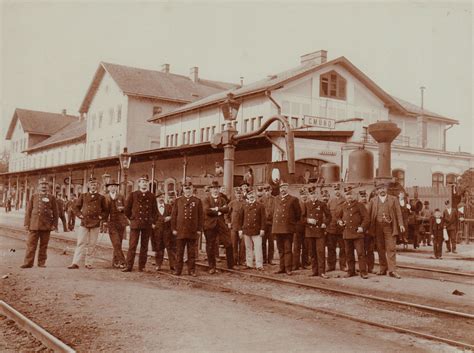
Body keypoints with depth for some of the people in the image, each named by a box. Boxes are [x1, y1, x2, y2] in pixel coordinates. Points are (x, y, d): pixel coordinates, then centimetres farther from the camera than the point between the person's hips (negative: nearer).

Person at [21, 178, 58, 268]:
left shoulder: (52, 198, 7)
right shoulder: (33, 197, 10)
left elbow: (55, 212, 6)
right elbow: (28, 211, 8)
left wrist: (54, 224, 0)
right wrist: (27, 224, 1)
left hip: (46, 226, 0)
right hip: (34, 225, 0)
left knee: (44, 245, 4)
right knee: (31, 244, -2)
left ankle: (42, 262, 12)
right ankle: (28, 262, 1)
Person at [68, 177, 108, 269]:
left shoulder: (101, 198, 8)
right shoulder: (83, 196, 9)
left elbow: (105, 210, 14)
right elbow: (76, 207, 12)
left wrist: (101, 217, -2)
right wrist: (80, 215, -1)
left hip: (95, 224, 1)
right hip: (84, 223, 0)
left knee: (92, 245, 4)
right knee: (81, 243, -3)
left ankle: (88, 263, 11)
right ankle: (75, 263, -4)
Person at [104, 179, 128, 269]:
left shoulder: (121, 197, 8)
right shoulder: (105, 198, 5)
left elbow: (126, 208, 9)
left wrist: (122, 208, -11)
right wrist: (104, 221, -3)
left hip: (121, 222, 2)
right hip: (111, 222, -2)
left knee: (118, 244, 6)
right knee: (116, 244, -11)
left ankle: (115, 262, 17)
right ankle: (121, 261, -10)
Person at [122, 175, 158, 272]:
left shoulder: (151, 196, 8)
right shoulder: (133, 195, 3)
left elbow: (155, 210, 12)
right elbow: (127, 209, 8)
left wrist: (153, 222, 6)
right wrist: (132, 219, 7)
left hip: (148, 225, 2)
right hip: (135, 224, -2)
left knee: (144, 246, 5)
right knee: (132, 246, -4)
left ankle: (142, 267, 12)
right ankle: (129, 266, 0)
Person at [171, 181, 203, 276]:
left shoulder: (197, 201, 6)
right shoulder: (178, 201, 8)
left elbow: (201, 216, 4)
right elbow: (173, 215, 6)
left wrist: (199, 229, -1)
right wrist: (173, 228, 0)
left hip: (193, 232, 0)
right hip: (180, 231, 0)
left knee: (192, 252, 5)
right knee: (179, 252, 4)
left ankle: (191, 270, 12)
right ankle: (178, 270, 11)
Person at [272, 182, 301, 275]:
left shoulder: (293, 199, 0)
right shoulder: (276, 199, 15)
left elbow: (298, 213, 6)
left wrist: (293, 222, 12)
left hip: (288, 228, -5)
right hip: (277, 228, 5)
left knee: (287, 249, -4)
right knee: (281, 250, 10)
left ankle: (288, 268, -1)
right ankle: (282, 268, 16)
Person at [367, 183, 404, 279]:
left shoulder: (393, 199, 9)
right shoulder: (373, 201, 11)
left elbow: (398, 212, 4)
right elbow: (368, 214, 8)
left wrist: (401, 224, -6)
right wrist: (368, 227, 0)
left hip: (389, 227, -1)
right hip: (378, 228, 1)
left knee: (391, 248, -5)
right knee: (380, 249, 6)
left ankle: (392, 270, -4)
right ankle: (383, 269, 15)